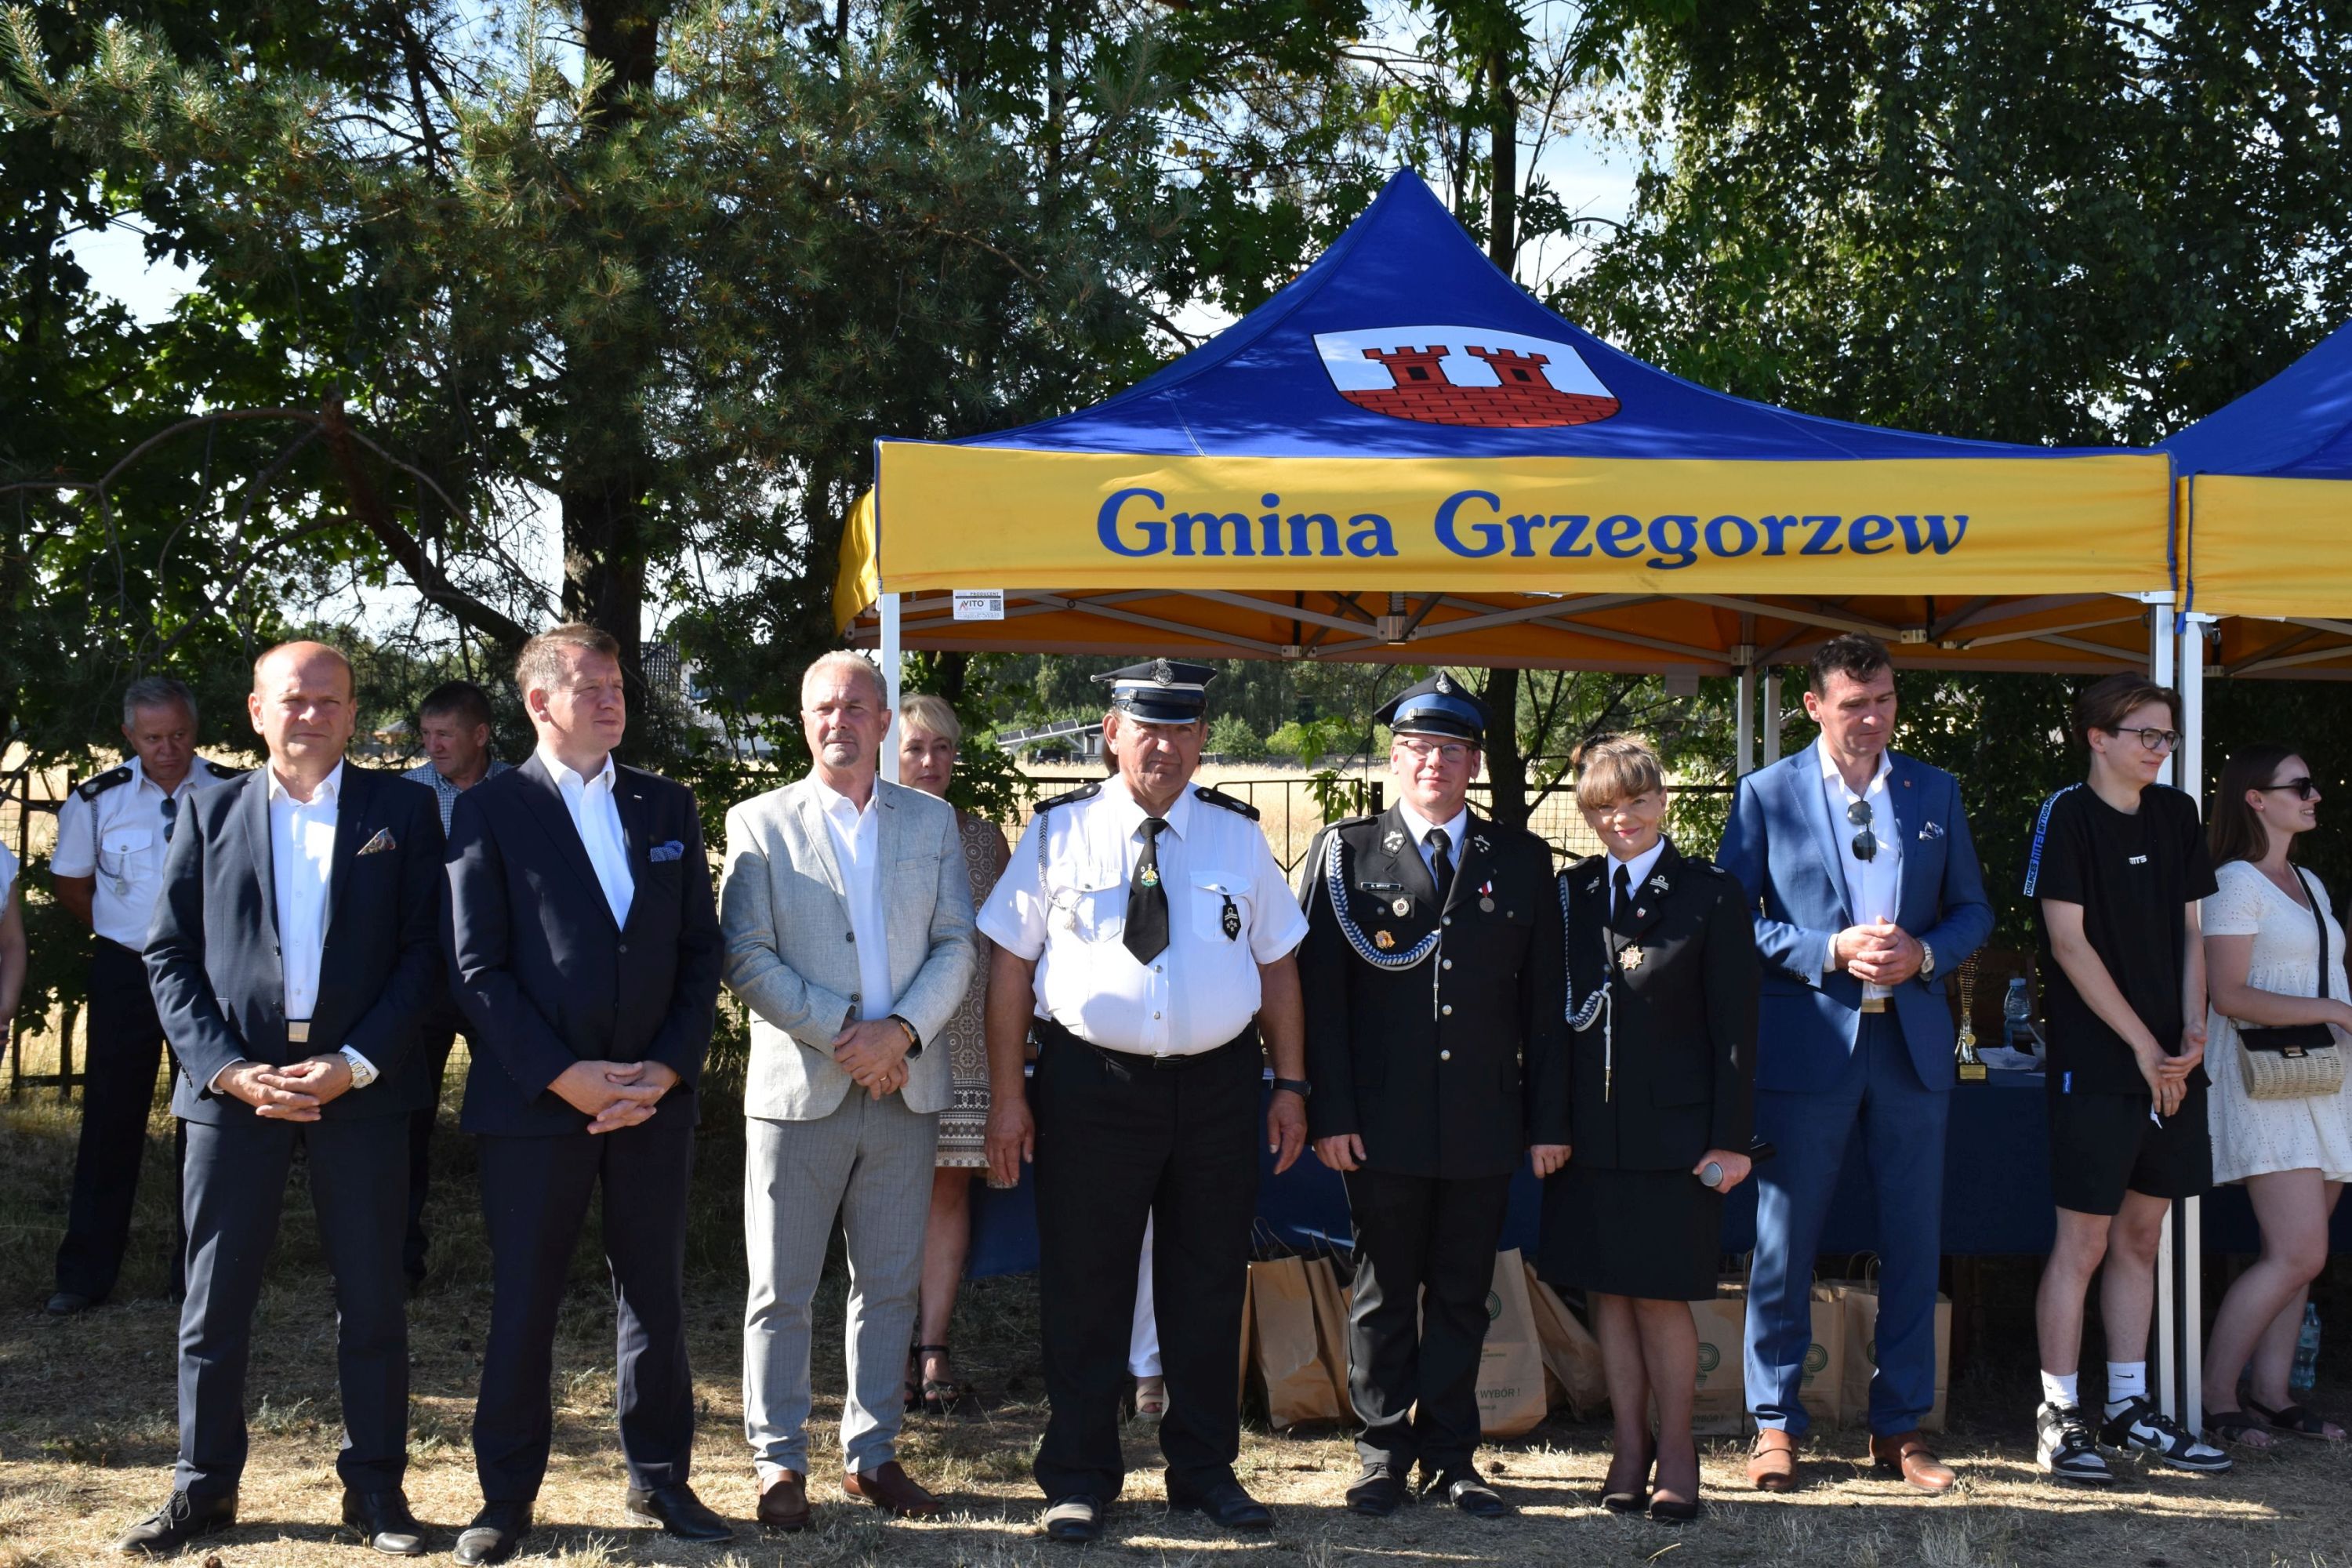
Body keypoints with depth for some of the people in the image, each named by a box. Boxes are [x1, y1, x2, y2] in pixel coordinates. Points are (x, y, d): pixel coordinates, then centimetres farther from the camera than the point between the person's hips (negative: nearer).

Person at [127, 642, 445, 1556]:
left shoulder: (400, 812, 5)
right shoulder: (211, 814, 9)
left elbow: (425, 951, 0)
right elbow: (169, 956, 5)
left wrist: (354, 1063, -11)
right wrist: (227, 1068, -8)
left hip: (359, 1085, -1)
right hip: (233, 1082, 1)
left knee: (371, 1300, 4)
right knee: (215, 1299, 5)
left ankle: (375, 1489, 14)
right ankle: (203, 1488, 17)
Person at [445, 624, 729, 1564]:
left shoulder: (668, 807, 11)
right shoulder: (489, 812, -1)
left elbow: (700, 950, 9)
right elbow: (478, 969, -6)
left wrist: (668, 1070, -4)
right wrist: (565, 1079, -12)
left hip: (655, 1099, 3)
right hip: (535, 1100, -3)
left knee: (654, 1294, 10)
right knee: (522, 1303, 2)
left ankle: (659, 1480, 21)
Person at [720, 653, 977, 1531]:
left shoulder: (932, 823, 11)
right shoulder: (759, 824, 2)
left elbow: (958, 947, 4)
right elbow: (746, 959, -6)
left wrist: (900, 1031, -12)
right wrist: (843, 1033, -14)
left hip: (905, 1090, 3)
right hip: (800, 1088, -3)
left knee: (890, 1285, 9)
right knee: (781, 1289, 2)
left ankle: (872, 1452, 21)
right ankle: (779, 1461, 13)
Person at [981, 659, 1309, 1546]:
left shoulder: (1238, 836, 6)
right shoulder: (1059, 833, 0)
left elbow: (1277, 966, 11)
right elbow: (1012, 963, 0)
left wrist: (1290, 1085, 6)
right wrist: (1007, 1095, -4)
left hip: (1218, 1083, 2)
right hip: (1091, 1083, -2)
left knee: (1209, 1285, 10)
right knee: (1084, 1288, 4)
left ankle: (1205, 1471, 25)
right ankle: (1080, 1479, 17)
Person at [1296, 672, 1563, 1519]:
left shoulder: (1521, 861, 8)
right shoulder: (1346, 853, 3)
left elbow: (1543, 998, 8)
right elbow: (1319, 991, -1)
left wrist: (1548, 1119, 3)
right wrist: (1330, 1111, -8)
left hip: (1484, 1124, 2)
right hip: (1383, 1125, -2)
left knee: (1462, 1293, 9)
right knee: (1384, 1291, 7)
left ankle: (1451, 1456, 19)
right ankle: (1385, 1452, 18)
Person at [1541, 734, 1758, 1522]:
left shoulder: (1711, 896, -2)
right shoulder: (1570, 894, 7)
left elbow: (1735, 1024, -3)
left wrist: (1732, 1136, -7)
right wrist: (1549, 1123, 0)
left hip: (1674, 1130, -3)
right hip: (1591, 1131, 3)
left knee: (1662, 1294, 1)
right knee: (1608, 1291, 8)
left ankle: (1676, 1449, 15)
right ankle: (1630, 1445, 19)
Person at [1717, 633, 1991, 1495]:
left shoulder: (1936, 792, 10)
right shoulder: (1767, 793, 1)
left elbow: (1972, 909, 12)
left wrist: (1925, 954, -9)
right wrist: (1829, 951, -14)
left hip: (1913, 1043, 3)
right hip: (1806, 1043, -3)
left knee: (1913, 1241, 7)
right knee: (1784, 1242, 2)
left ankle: (1900, 1425, 18)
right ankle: (1776, 1424, 14)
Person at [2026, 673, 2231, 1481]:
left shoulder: (2176, 815, 12)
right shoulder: (2067, 816, -7)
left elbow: (2189, 933, 14)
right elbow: (2069, 942, -12)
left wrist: (2191, 1034, -1)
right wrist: (2145, 1048, -12)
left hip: (2168, 1064, 7)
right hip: (2095, 1064, -6)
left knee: (2141, 1234, 12)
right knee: (2083, 1240, -4)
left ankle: (2130, 1408, 20)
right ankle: (2058, 1416, 3)